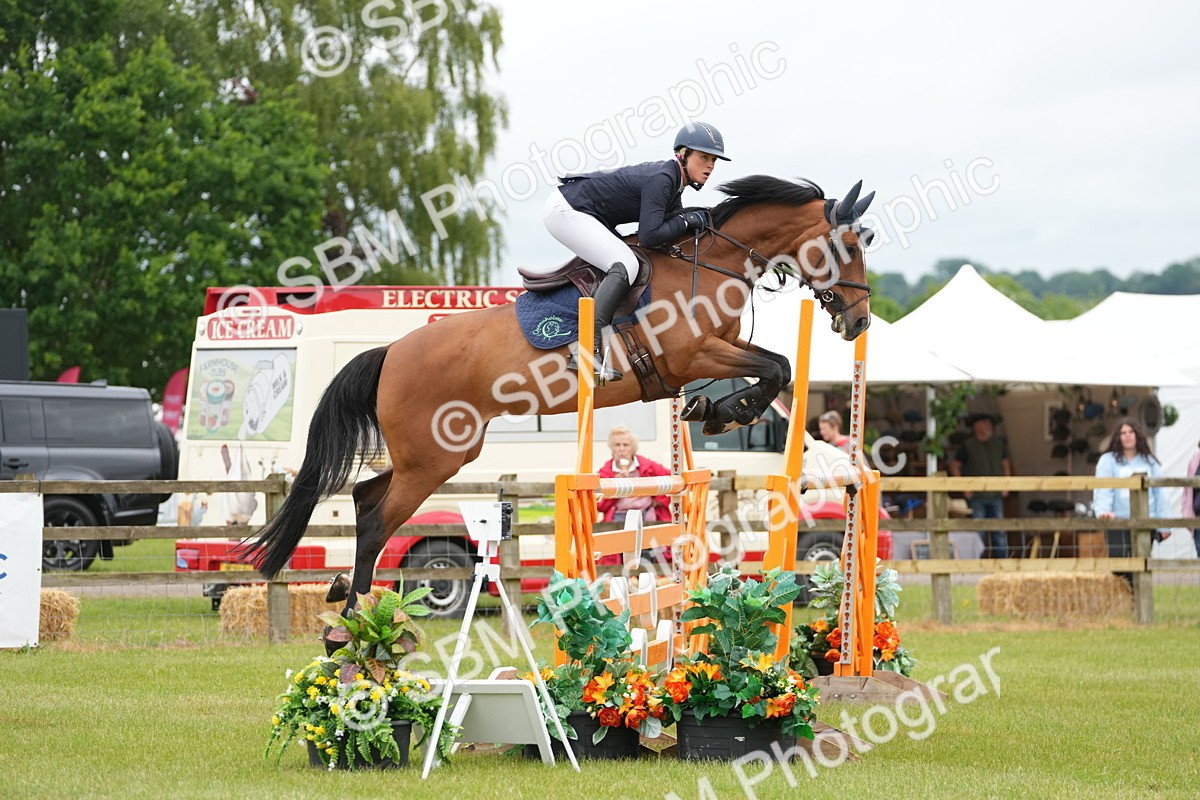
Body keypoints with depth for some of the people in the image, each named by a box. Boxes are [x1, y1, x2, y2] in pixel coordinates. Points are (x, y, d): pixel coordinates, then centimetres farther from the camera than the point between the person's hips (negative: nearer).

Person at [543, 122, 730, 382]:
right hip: (565, 210, -11)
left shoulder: (673, 182, 9)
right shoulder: (661, 180, -20)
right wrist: (688, 220, -15)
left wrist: (699, 220, 2)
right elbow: (649, 236, -27)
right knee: (625, 265, -23)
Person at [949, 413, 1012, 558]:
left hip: (996, 495, 4)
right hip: (976, 497, -4)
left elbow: (1005, 464, 21)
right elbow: (954, 465, 1)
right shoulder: (968, 445, -3)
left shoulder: (998, 444, 8)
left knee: (999, 533, 4)